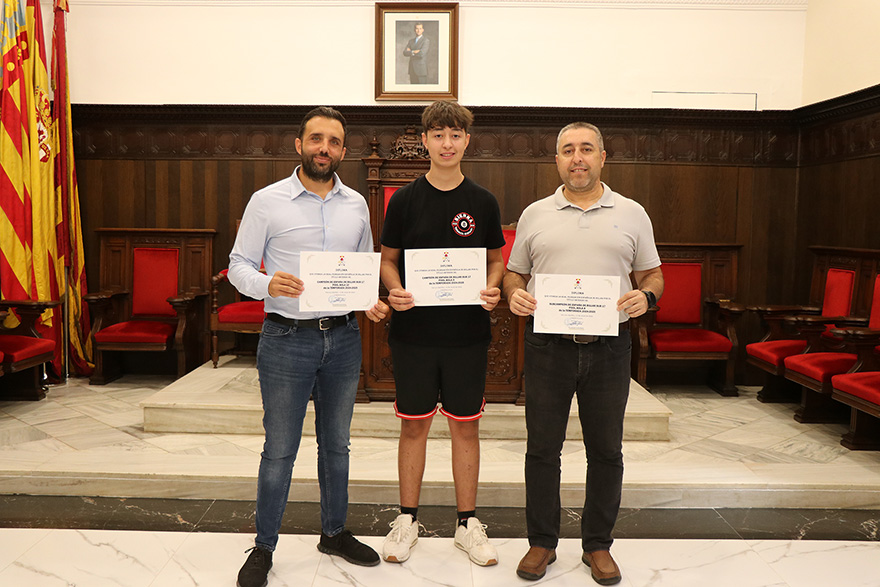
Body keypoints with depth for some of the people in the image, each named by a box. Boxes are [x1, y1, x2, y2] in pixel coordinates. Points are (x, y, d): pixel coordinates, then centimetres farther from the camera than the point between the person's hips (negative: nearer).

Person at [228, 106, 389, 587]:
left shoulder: (356, 204, 8)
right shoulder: (267, 201, -3)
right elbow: (238, 264, -2)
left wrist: (372, 301, -4)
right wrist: (267, 284, -23)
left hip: (343, 338, 4)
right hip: (287, 338, -4)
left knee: (336, 443, 16)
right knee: (279, 450, 4)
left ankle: (334, 532, 34)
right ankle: (263, 548, 23)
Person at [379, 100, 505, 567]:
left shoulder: (483, 202, 3)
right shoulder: (404, 200, 2)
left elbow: (496, 258, 10)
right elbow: (388, 259, 6)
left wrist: (493, 290, -10)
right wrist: (394, 291, -14)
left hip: (467, 332, 1)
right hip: (413, 331, 0)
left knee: (465, 425, 9)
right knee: (414, 424, 9)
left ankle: (467, 522, 25)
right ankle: (407, 518, 26)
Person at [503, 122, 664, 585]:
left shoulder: (631, 214, 7)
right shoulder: (535, 215, 8)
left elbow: (652, 274, 11)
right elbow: (515, 272, 13)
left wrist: (646, 296, -11)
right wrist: (514, 295, -8)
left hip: (608, 346, 0)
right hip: (547, 344, 0)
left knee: (606, 451, 10)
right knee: (542, 448, 8)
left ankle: (598, 544, 27)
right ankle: (542, 542, 25)